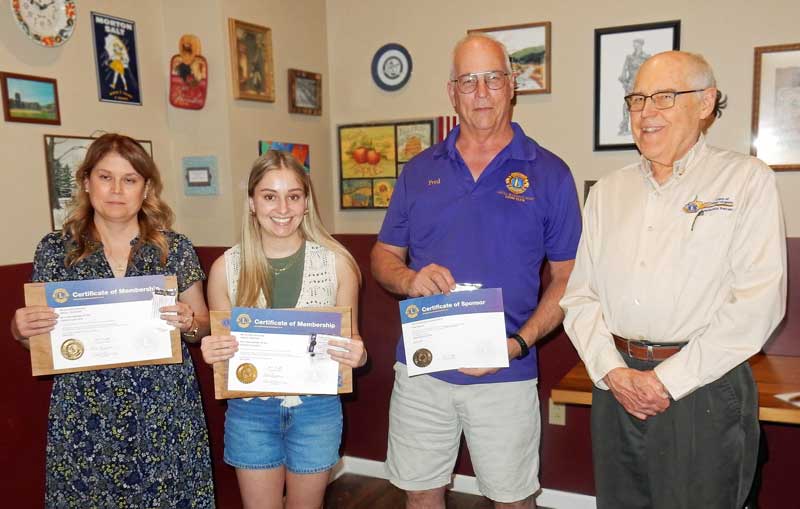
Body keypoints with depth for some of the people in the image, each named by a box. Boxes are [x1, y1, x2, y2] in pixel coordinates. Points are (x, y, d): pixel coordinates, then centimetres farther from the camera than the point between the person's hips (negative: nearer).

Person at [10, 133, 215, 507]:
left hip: (163, 411, 0)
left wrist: (189, 323, -15)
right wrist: (20, 330, -13)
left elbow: (203, 323, 7)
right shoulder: (55, 249, 2)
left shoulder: (175, 248, 0)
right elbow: (39, 337, 8)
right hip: (84, 416, 1)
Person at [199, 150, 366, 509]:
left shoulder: (337, 262, -9)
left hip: (316, 409, 0)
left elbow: (352, 343, 1)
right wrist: (211, 352, -17)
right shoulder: (226, 267, -7)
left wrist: (357, 355, -20)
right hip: (250, 412, 1)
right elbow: (218, 346, 5)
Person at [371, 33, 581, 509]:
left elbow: (565, 277, -1)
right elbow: (384, 255, 10)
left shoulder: (549, 173, -3)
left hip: (505, 375, -2)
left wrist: (519, 342, -15)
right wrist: (409, 279, -13)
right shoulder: (420, 170, 5)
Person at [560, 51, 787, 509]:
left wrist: (669, 380, -14)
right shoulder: (607, 192, 10)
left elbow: (758, 300, -11)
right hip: (616, 386, 4)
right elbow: (580, 295, 7)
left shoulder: (747, 180, -2)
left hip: (705, 389, -3)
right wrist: (613, 371, -8)